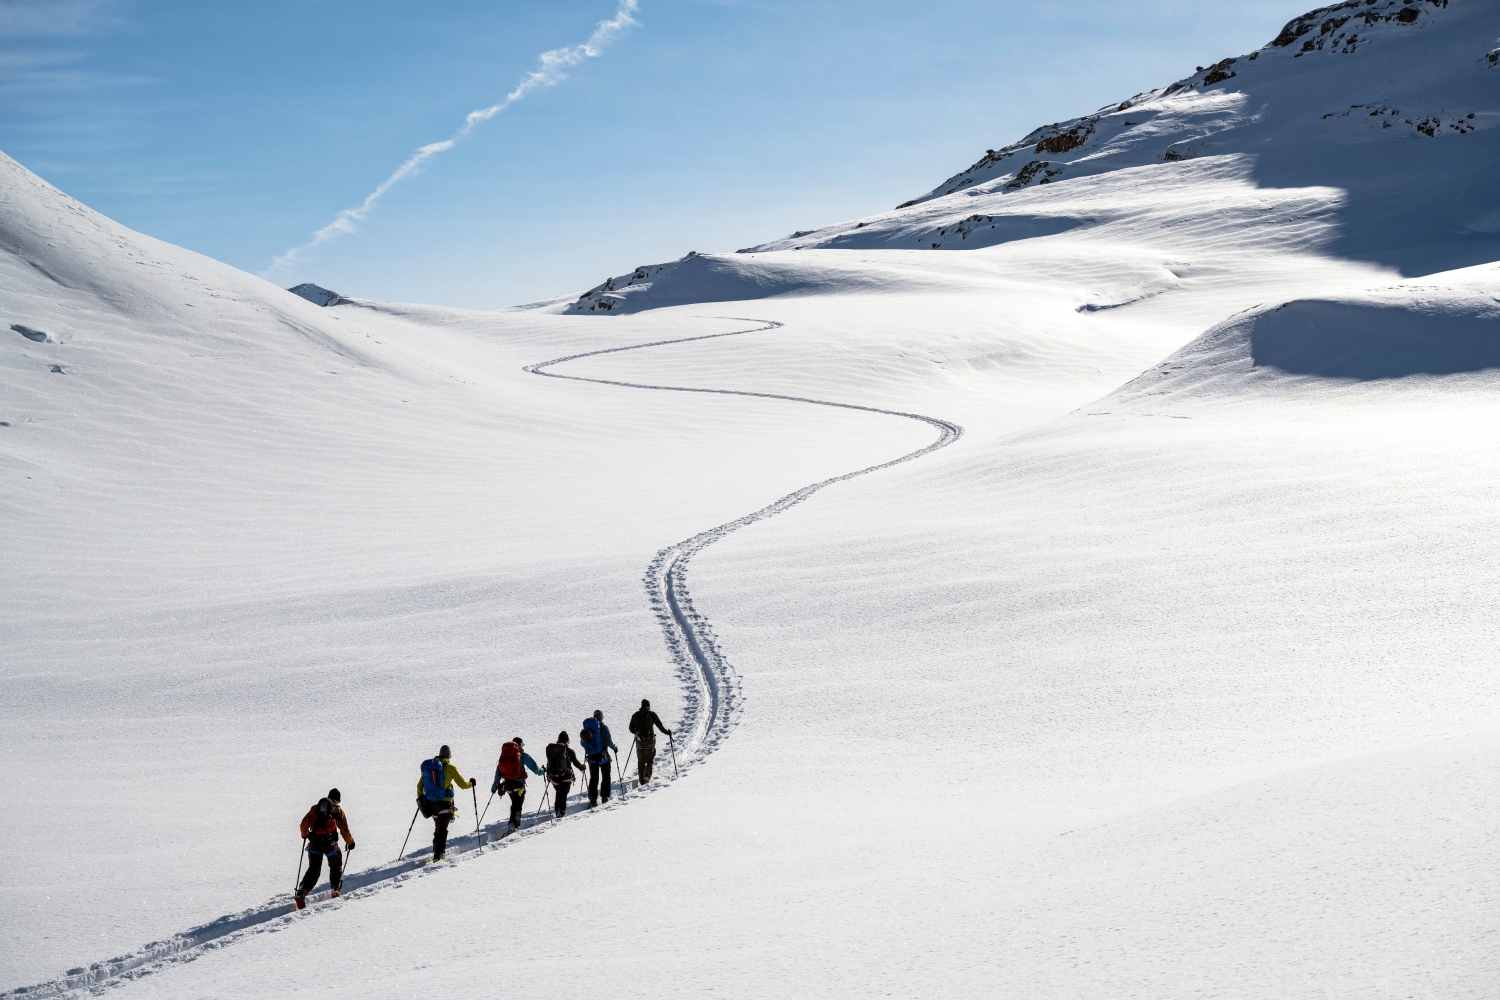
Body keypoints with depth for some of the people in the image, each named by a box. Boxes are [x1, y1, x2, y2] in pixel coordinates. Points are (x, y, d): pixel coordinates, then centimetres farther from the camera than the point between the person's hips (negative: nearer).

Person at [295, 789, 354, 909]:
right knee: (336, 866, 23)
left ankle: (301, 893, -7)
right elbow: (344, 830, 4)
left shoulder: (315, 807, 14)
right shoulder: (338, 810, 7)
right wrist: (350, 842, 18)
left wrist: (305, 835, 35)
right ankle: (335, 889, 13)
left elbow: (304, 824, 14)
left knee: (313, 869, 9)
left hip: (314, 842, 2)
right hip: (330, 843, -2)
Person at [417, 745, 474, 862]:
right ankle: (438, 855, -18)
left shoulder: (428, 766, 7)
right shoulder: (450, 768, -7)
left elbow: (420, 785, 11)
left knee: (438, 828, 22)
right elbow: (462, 784, -3)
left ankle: (440, 851, 27)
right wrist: (471, 784, 17)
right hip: (444, 803, -5)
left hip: (430, 803, 5)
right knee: (442, 830, -7)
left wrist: (420, 798, 24)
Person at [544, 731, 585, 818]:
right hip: (566, 777, -4)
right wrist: (582, 767, 21)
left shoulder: (551, 749, 2)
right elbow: (575, 762, 0)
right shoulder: (569, 750, -9)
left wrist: (548, 775, 21)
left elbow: (549, 763, 10)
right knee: (563, 795, -5)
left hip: (554, 777, 4)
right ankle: (561, 812, -19)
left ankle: (557, 811, 26)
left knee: (558, 794, 22)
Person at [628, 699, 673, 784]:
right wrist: (667, 732, 9)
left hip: (639, 741, 3)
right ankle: (647, 776, -16)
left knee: (640, 761, 13)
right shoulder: (651, 714, -5)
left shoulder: (635, 715, 4)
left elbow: (631, 729, 11)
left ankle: (642, 781, 14)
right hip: (649, 740, -3)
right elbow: (660, 726, -7)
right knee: (650, 760, 7)